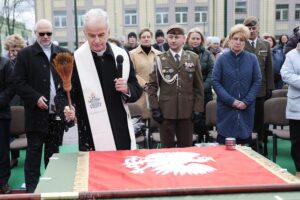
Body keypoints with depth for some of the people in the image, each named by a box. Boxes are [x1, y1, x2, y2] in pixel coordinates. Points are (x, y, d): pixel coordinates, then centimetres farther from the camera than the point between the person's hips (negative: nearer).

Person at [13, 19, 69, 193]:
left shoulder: (62, 53, 8)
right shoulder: (25, 54, 1)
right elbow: (19, 83, -3)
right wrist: (35, 98, -15)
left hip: (57, 112, 3)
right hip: (36, 112, -3)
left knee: (53, 150, 14)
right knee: (34, 150, 4)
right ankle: (31, 186, 13)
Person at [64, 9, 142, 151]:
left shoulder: (122, 55, 2)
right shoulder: (74, 60, -7)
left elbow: (137, 90, 8)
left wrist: (127, 89, -13)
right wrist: (67, 109, -22)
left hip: (121, 132, 3)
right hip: (92, 138, -3)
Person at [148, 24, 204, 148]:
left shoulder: (193, 58, 6)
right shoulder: (160, 59, 3)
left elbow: (198, 86, 5)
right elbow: (152, 85, 2)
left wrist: (198, 108, -1)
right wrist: (154, 108, -6)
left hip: (187, 111, 1)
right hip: (165, 111, -1)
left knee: (186, 148, 9)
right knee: (167, 148, 8)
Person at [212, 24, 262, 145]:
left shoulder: (252, 59, 2)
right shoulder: (222, 59, -2)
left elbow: (257, 81, 2)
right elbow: (215, 81, -4)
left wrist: (246, 101, -9)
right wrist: (231, 101, -12)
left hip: (246, 108, 2)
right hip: (226, 108, -1)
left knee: (244, 142, 7)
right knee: (225, 145, 1)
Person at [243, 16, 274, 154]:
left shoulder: (265, 45, 8)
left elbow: (269, 68, 8)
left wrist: (270, 87, 4)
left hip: (260, 89, 4)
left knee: (259, 119, 12)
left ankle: (259, 144, 26)